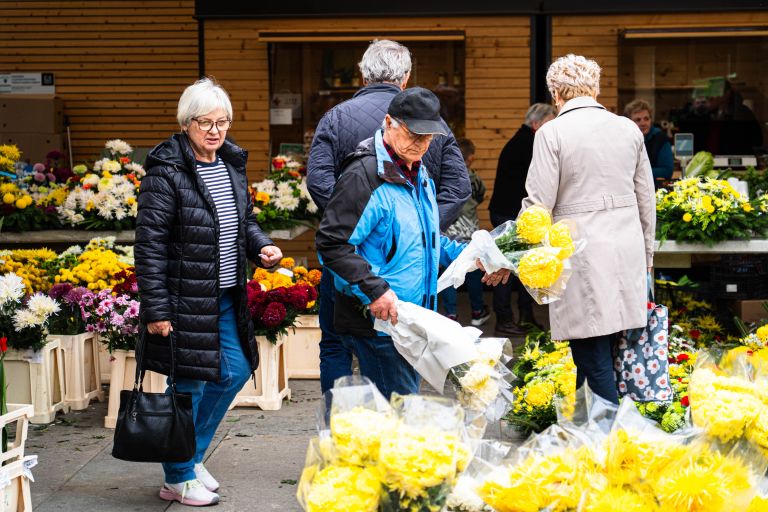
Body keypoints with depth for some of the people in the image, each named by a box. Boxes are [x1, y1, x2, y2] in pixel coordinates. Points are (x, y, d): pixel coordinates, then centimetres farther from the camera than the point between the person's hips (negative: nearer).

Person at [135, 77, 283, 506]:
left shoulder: (232, 164, 9)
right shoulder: (166, 173, -14)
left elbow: (245, 220, 22)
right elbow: (149, 245, -15)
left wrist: (262, 247, 0)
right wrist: (155, 309, -18)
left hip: (226, 299, 8)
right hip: (185, 300, -8)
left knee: (235, 372, 14)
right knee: (190, 384, 0)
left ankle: (191, 455, 32)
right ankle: (178, 478, 17)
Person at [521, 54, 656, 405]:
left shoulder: (552, 133, -8)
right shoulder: (629, 129, 8)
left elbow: (539, 205, -10)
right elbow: (646, 199, 15)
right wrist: (647, 253, 25)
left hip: (581, 254, -5)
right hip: (627, 252, 6)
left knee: (595, 359, -2)